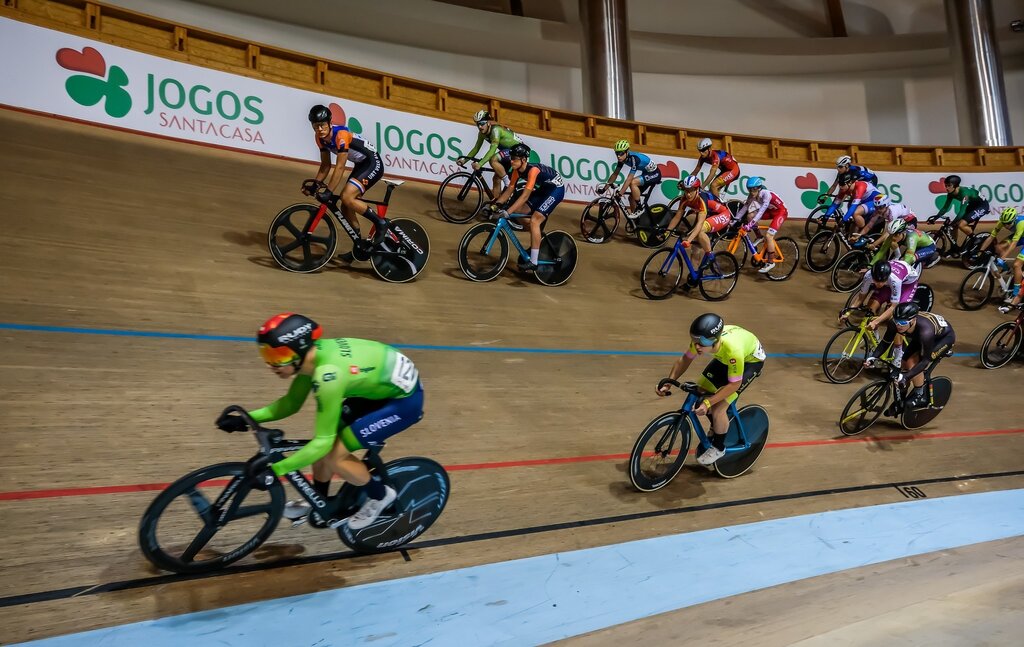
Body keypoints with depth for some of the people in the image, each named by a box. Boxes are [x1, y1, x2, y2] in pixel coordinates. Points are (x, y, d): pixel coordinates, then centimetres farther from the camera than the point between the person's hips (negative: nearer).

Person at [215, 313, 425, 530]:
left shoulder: (327, 376, -32)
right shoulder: (311, 354, -7)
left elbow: (323, 442, -27)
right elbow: (291, 404, 6)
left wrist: (275, 470, -24)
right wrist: (246, 418, -4)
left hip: (404, 399, -8)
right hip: (379, 387, 8)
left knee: (334, 456, -11)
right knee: (323, 445, 8)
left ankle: (380, 495, 14)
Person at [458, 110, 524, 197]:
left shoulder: (495, 130, -27)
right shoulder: (482, 133, -3)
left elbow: (493, 149, -38)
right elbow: (476, 148, 4)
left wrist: (480, 164, -47)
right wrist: (464, 160, -9)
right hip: (508, 150, 9)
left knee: (493, 160, -30)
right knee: (496, 179, 5)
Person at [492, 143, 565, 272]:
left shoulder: (533, 170, -32)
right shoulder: (517, 170, -8)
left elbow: (525, 196, -37)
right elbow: (509, 190, -2)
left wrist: (507, 212, -41)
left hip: (556, 189, -9)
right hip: (543, 189, 9)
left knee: (534, 221, -21)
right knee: (518, 212, -1)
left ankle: (533, 262, -18)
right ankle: (535, 245, 15)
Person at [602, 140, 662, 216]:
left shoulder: (634, 158, -32)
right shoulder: (622, 158, -9)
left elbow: (629, 179, -37)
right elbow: (615, 174, -1)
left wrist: (619, 194, -40)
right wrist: (605, 187, -5)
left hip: (654, 174, -9)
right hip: (646, 173, 9)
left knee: (633, 183, -29)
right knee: (632, 197, 3)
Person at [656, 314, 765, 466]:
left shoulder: (732, 349, -44)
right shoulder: (702, 339, -29)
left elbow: (734, 384, -31)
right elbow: (685, 359, -12)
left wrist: (707, 403, -37)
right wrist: (668, 383, -22)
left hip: (751, 360, -6)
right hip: (726, 357, 6)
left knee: (718, 408, -15)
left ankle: (718, 448, 11)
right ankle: (717, 427, 28)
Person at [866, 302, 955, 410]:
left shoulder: (925, 331, -42)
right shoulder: (894, 324, -29)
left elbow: (926, 359, -34)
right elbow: (885, 342, -13)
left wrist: (906, 376, -42)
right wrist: (873, 357, -28)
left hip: (945, 336, -6)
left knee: (912, 363, -21)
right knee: (904, 363, -5)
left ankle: (920, 396, -1)